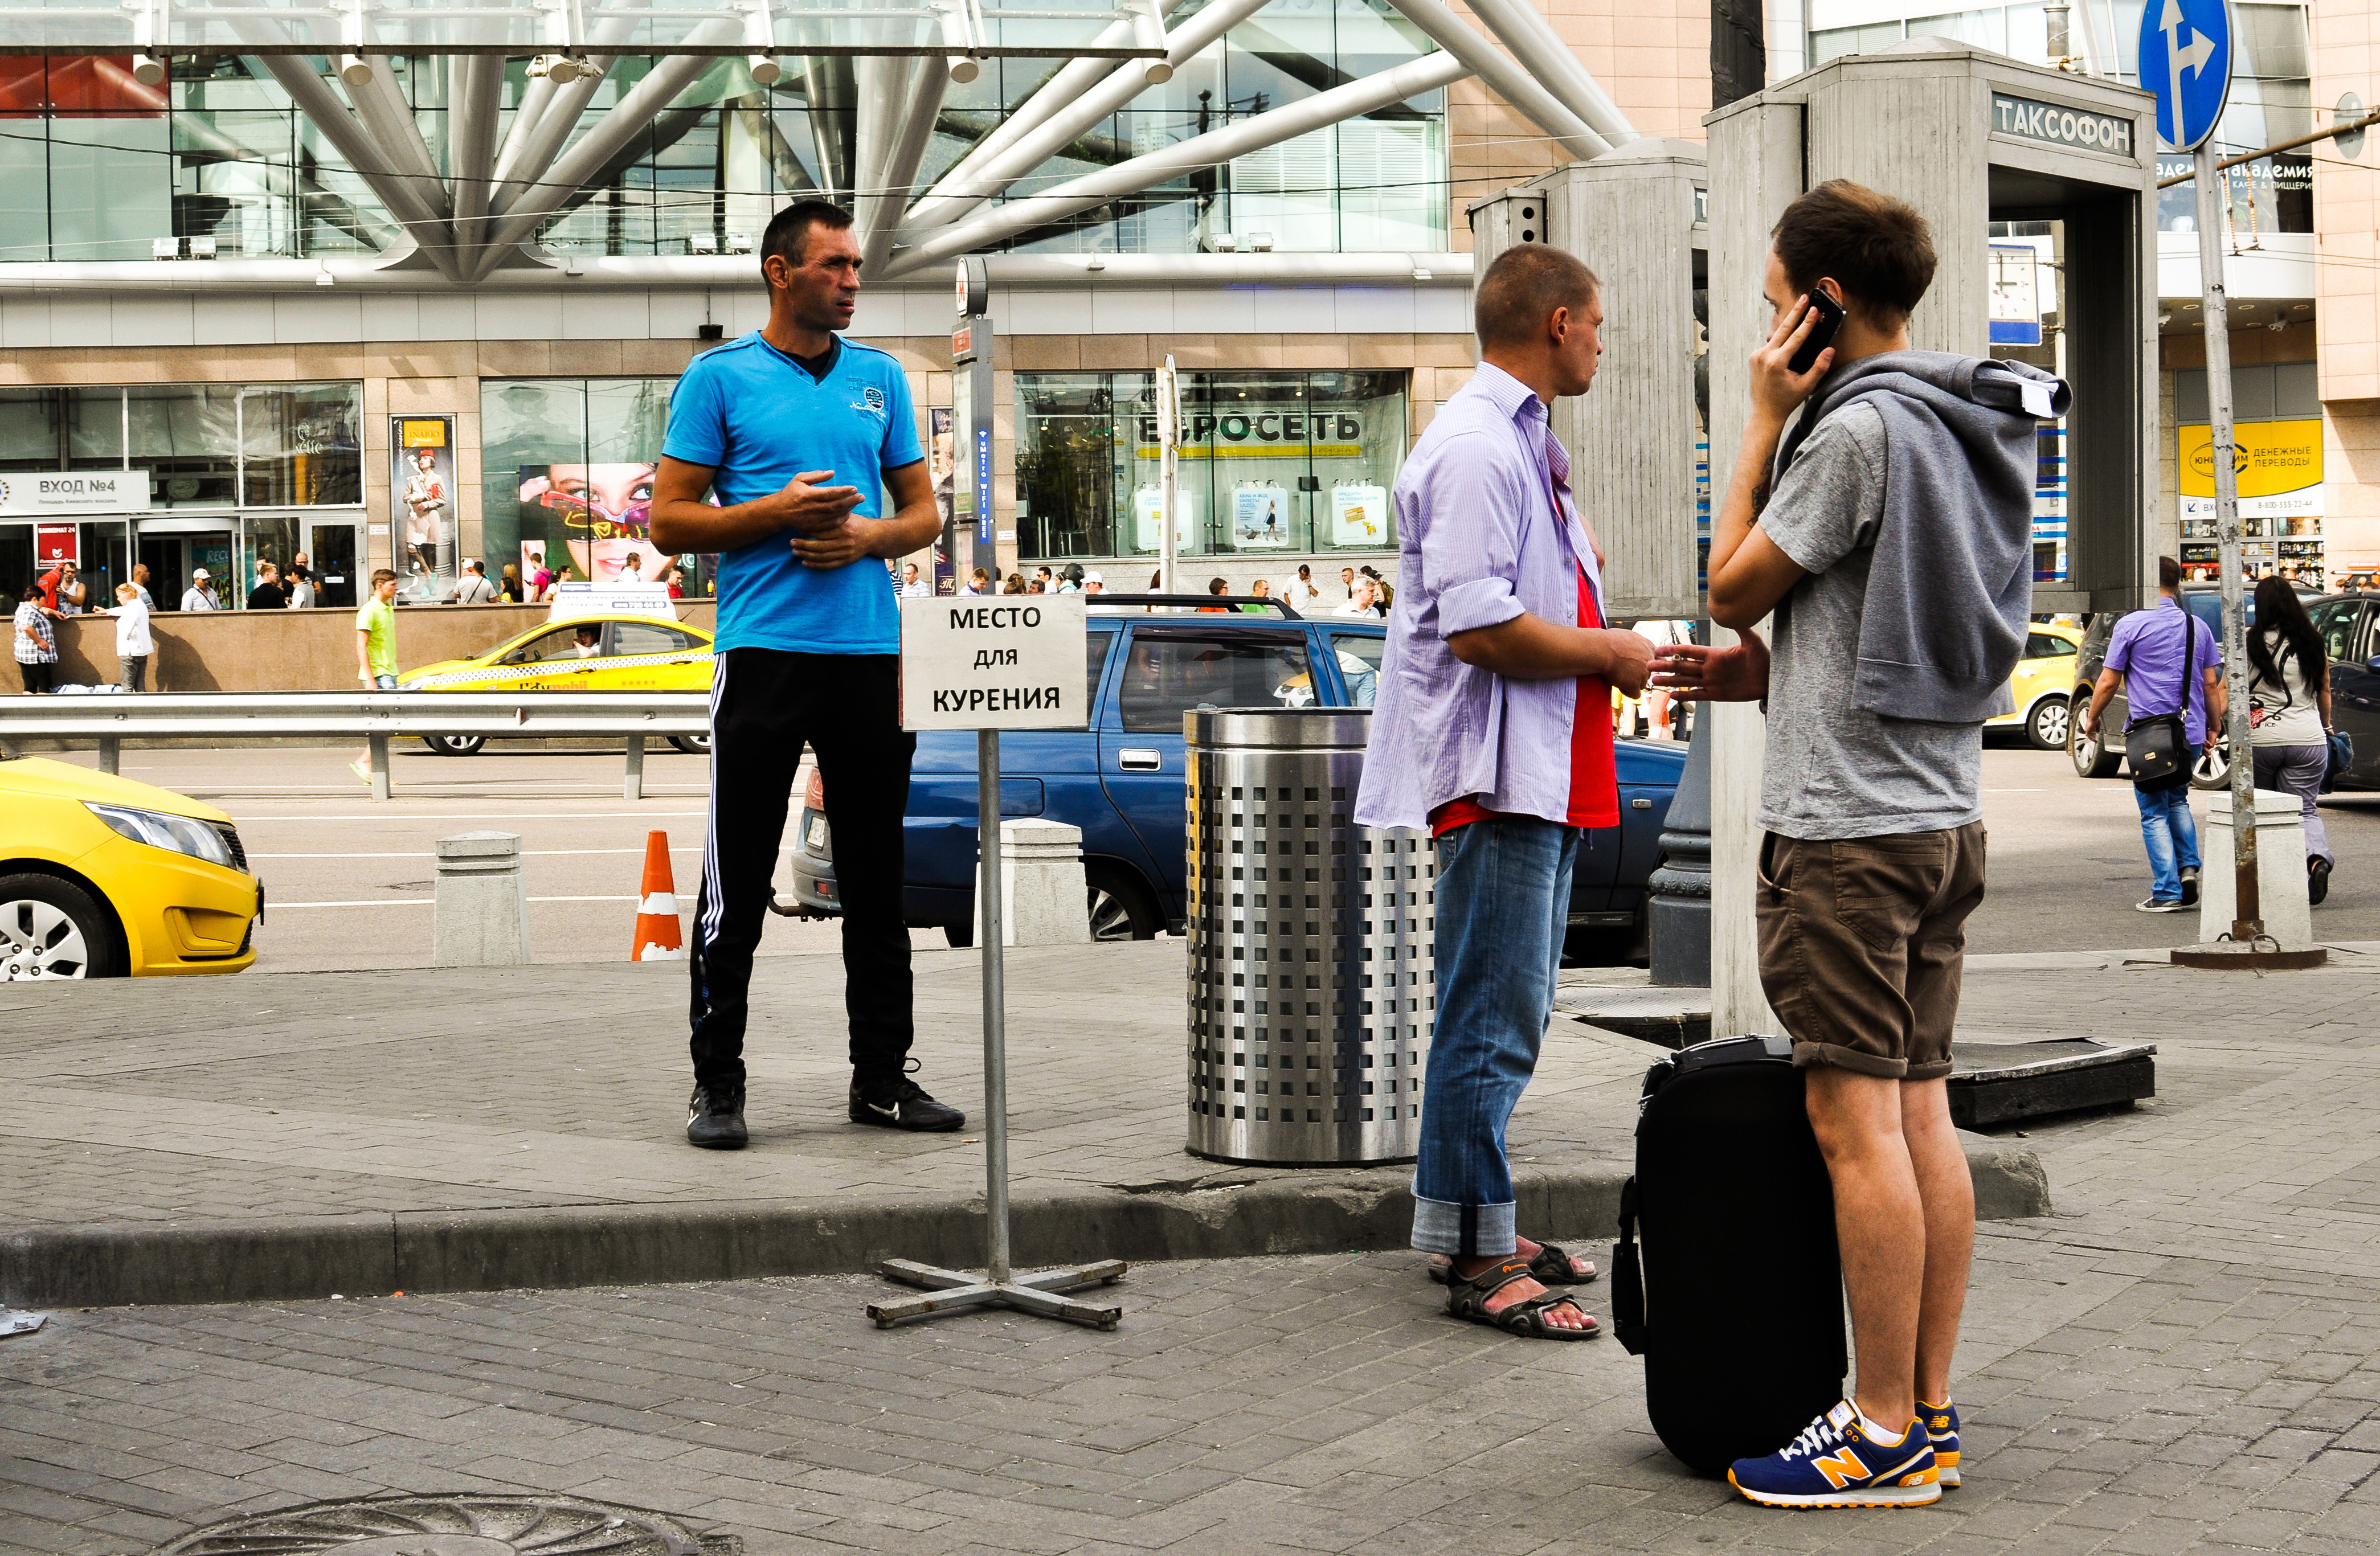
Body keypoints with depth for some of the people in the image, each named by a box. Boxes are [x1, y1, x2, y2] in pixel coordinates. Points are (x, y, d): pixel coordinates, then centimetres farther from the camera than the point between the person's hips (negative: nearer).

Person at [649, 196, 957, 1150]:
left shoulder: (881, 378, 14)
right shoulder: (719, 377, 2)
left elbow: (923, 513, 15)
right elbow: (670, 520, -1)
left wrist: (868, 537, -5)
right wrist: (775, 513, -14)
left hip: (871, 651, 4)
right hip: (764, 651, -4)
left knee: (878, 881, 8)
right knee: (737, 881, -2)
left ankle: (882, 1076, 16)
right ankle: (717, 1083, 7)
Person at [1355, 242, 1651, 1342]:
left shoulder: (1520, 439, 19)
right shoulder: (1476, 447, -15)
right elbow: (1481, 628, -23)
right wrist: (1610, 654, -11)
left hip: (1545, 771, 11)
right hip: (1494, 769, -11)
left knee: (1507, 1015, 16)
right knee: (1493, 1020, -7)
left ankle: (1485, 1229, 25)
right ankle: (1476, 1260, -1)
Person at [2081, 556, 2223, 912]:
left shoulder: (2131, 625, -6)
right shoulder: (2197, 627, 7)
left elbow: (2108, 683, -4)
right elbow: (2212, 684, 10)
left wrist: (2092, 718, 11)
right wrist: (2214, 726, 21)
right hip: (2190, 732, 5)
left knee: (2154, 813, 2)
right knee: (2177, 800, 25)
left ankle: (2167, 892, -2)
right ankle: (2189, 867, 9)